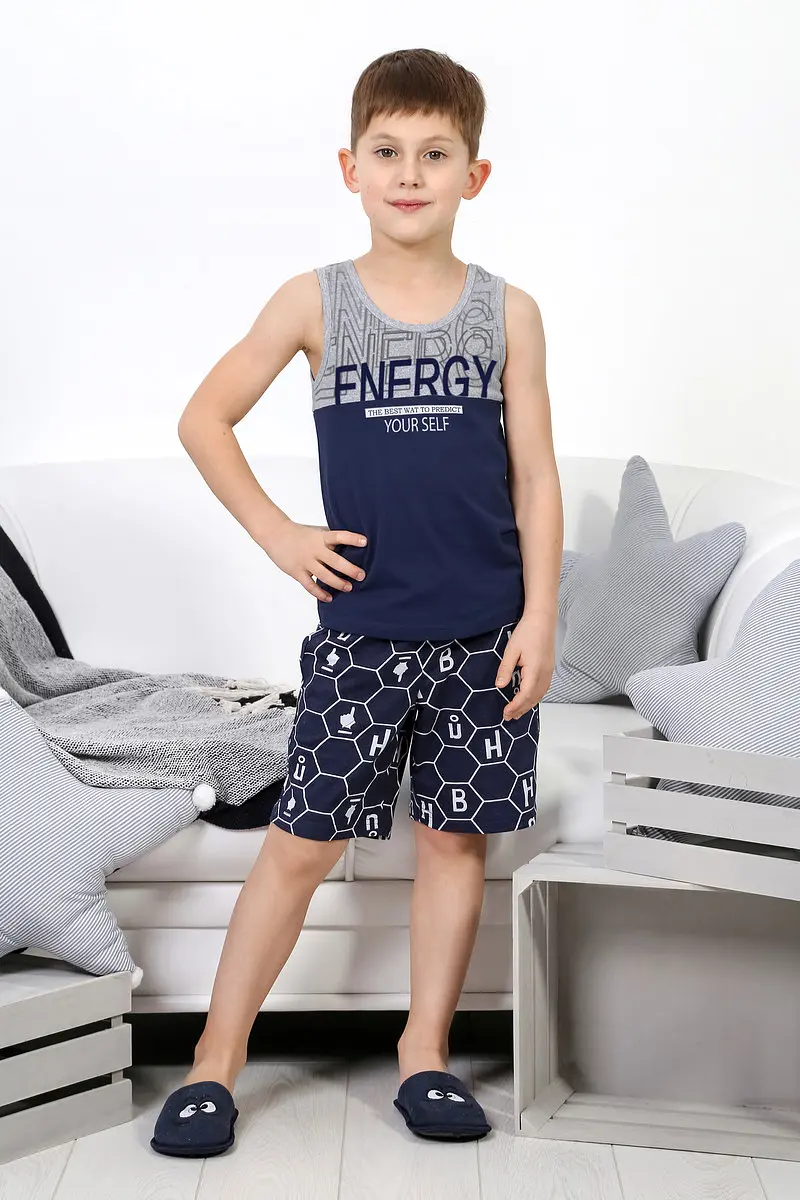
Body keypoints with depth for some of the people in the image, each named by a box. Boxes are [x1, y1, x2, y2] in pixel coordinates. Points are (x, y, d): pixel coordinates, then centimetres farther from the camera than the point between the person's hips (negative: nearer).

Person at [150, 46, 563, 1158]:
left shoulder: (508, 312, 2)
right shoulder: (315, 301, -1)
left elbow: (536, 477, 2)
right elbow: (204, 418, 7)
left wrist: (539, 616, -5)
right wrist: (278, 534, -1)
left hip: (482, 633, 1)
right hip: (360, 628, -1)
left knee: (456, 835, 9)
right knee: (302, 842, 1)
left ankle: (425, 1048, 23)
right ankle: (217, 1057, 13)